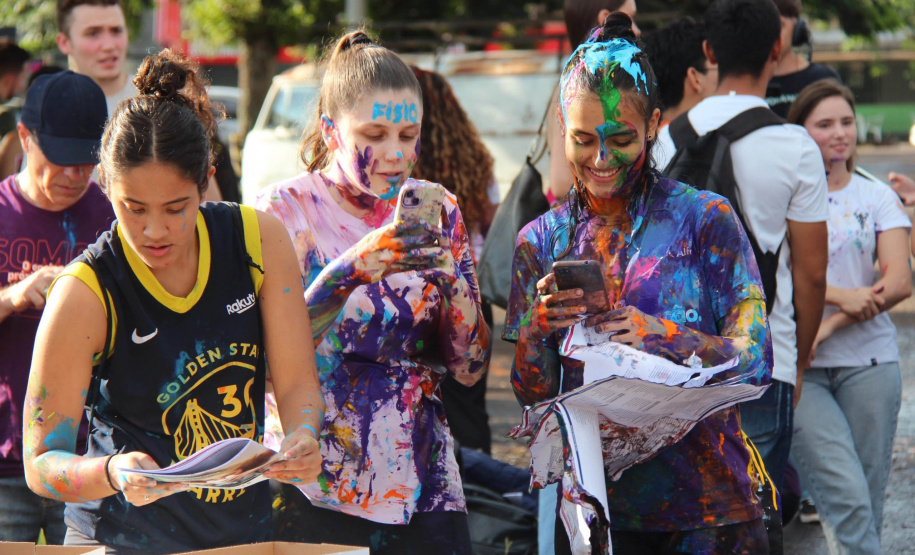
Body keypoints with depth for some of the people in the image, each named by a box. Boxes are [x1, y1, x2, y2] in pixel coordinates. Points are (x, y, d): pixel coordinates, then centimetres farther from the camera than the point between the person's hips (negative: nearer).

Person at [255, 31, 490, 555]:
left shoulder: (437, 212, 7)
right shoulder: (287, 210, -4)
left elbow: (471, 368, 3)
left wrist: (452, 283, -15)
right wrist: (351, 270, -27)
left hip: (423, 490, 3)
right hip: (317, 494, -3)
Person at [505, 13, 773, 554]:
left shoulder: (706, 218, -1)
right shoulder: (541, 240, 8)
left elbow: (755, 360, -7)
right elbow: (533, 397, 6)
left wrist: (661, 335, -23)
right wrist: (536, 329, -14)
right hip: (593, 503, 2)